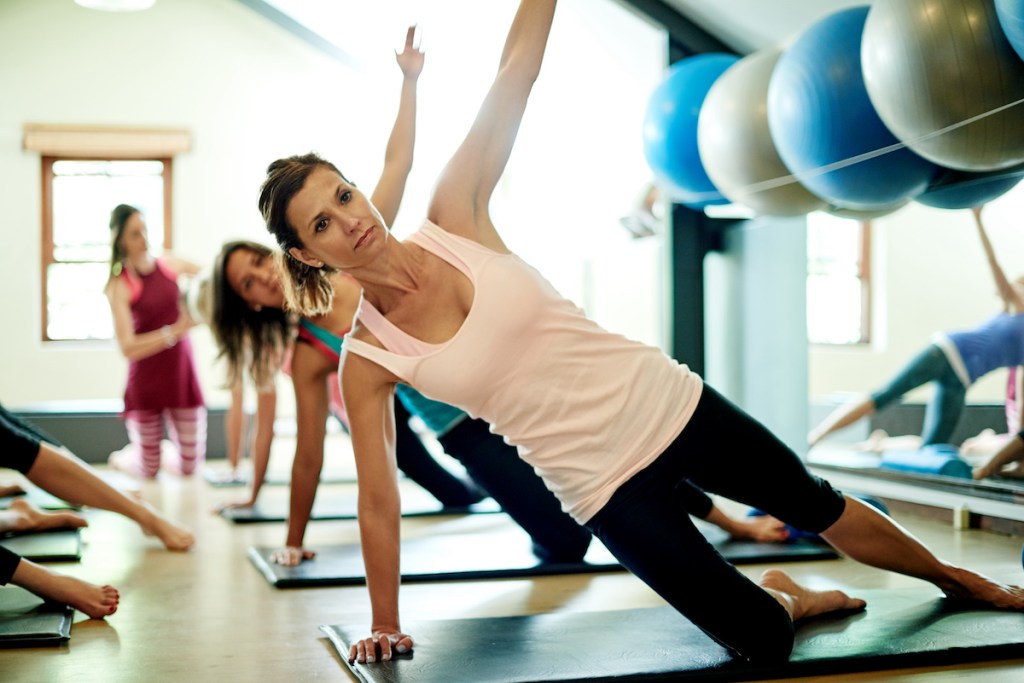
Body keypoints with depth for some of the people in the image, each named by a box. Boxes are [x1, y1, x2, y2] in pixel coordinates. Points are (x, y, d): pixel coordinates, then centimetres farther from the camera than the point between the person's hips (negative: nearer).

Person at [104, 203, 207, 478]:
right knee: (147, 470, 10)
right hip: (146, 380, -3)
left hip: (182, 373, 3)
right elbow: (128, 348, -22)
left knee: (189, 466, 7)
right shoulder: (119, 286, -14)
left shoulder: (169, 264, -2)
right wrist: (175, 331, -29)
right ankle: (119, 458, 43)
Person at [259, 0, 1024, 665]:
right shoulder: (366, 361, -10)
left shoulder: (454, 216, -9)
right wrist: (384, 627, 0)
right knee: (764, 640, -5)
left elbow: (517, 69, -12)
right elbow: (378, 503, -4)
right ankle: (789, 597, 32)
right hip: (605, 488, -1)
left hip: (664, 403, 2)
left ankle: (960, 579, 47)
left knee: (818, 507, 20)